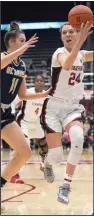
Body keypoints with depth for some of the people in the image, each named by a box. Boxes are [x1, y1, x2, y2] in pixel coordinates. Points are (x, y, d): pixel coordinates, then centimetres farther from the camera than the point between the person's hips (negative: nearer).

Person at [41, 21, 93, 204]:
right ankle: (47, 162, 29)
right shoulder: (60, 52, -13)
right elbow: (66, 65, -36)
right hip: (54, 107, -4)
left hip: (73, 107, 4)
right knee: (56, 156, -12)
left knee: (78, 139, -29)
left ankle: (66, 185, -17)